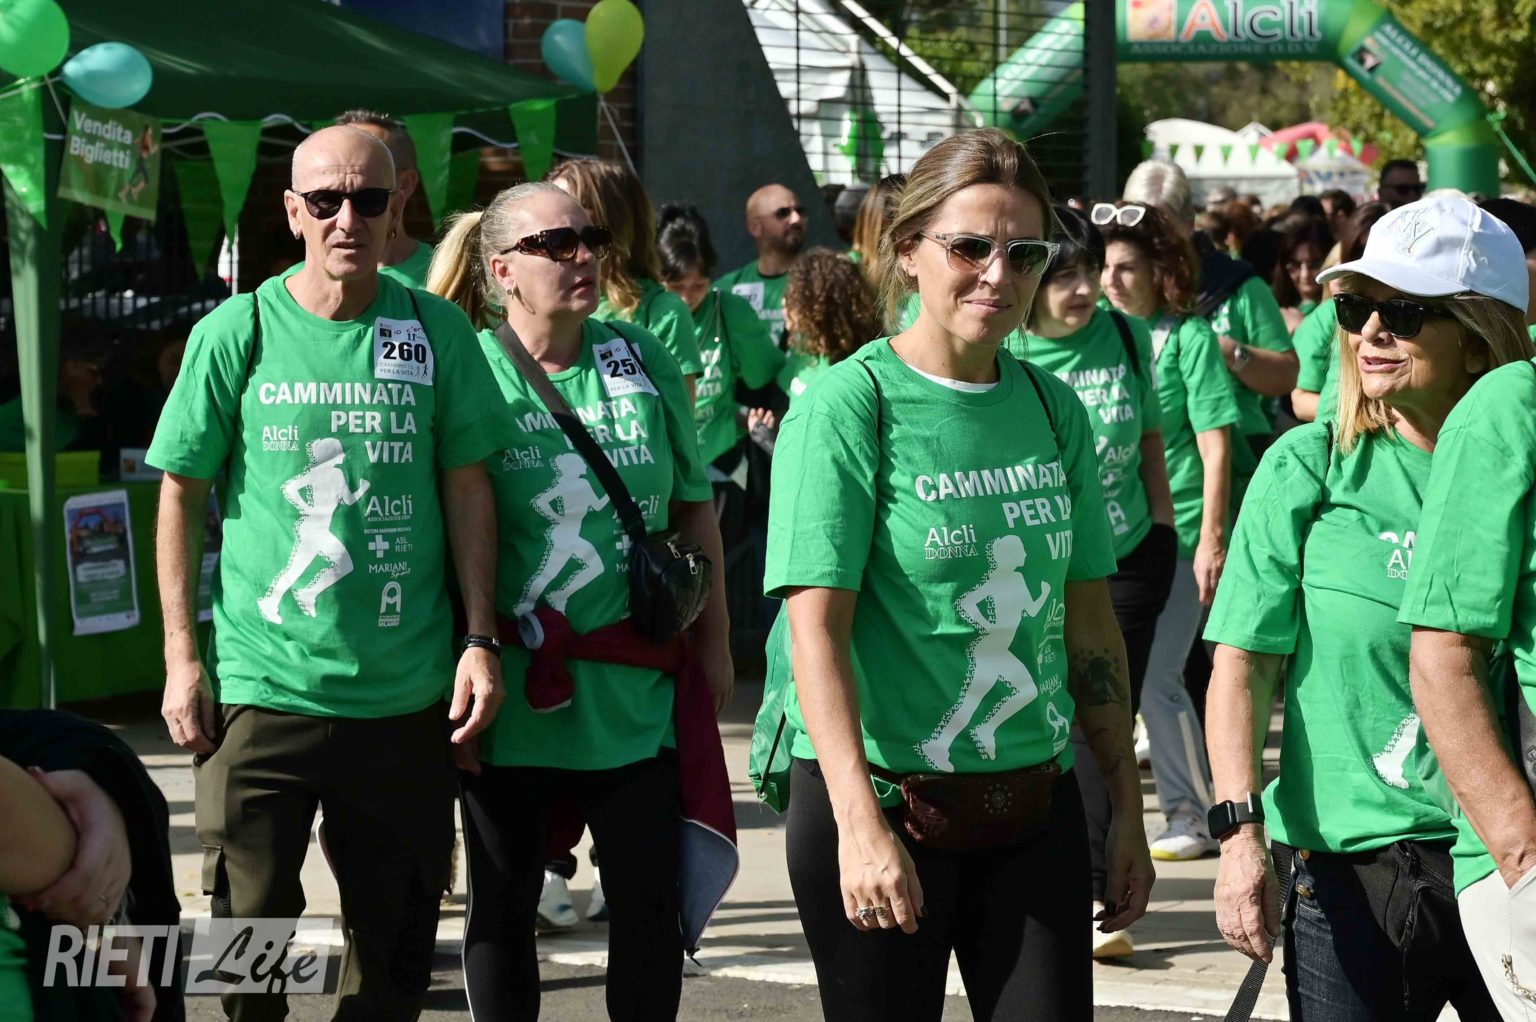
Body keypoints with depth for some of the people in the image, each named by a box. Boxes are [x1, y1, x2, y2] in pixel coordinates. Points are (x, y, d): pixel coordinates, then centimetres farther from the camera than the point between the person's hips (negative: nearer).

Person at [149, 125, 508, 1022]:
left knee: (396, 943, 8)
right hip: (262, 687, -2)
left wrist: (481, 640, -1)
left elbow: (468, 491, 7)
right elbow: (181, 496, 4)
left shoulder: (437, 333, 2)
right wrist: (183, 656, -1)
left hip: (404, 696, 2)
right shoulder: (236, 334, -2)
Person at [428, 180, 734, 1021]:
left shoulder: (644, 364, 4)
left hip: (637, 693, 3)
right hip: (510, 696, -3)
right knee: (503, 903, 10)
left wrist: (713, 642, 9)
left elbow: (694, 512, 12)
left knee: (650, 902, 8)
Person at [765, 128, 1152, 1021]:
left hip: (1036, 802, 5)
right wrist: (862, 826, -24)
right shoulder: (848, 404, -9)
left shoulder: (1053, 408, 7)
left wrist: (1127, 811, 12)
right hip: (880, 801, -4)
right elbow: (815, 627, -16)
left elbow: (1090, 621, 13)